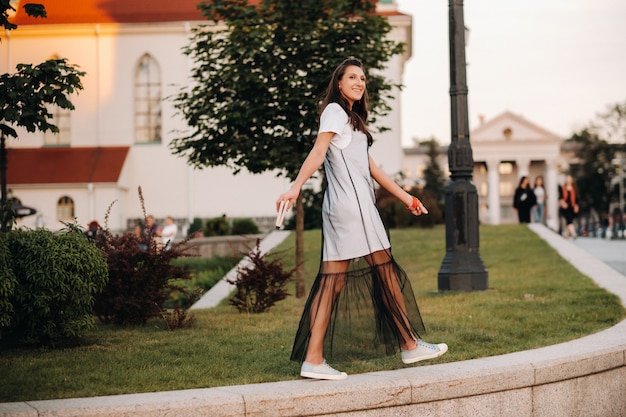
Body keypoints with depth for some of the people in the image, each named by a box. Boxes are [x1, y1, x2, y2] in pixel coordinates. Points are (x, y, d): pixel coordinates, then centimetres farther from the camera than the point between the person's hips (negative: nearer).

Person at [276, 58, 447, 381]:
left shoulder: (351, 118, 25)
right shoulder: (335, 110, -3)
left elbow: (370, 167, 27)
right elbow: (317, 152, -18)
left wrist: (405, 197, 30)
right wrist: (296, 186, -33)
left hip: (359, 205, 9)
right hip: (351, 204, -9)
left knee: (333, 280, 1)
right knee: (384, 271, 0)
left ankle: (313, 359, -3)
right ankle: (409, 345, 11)